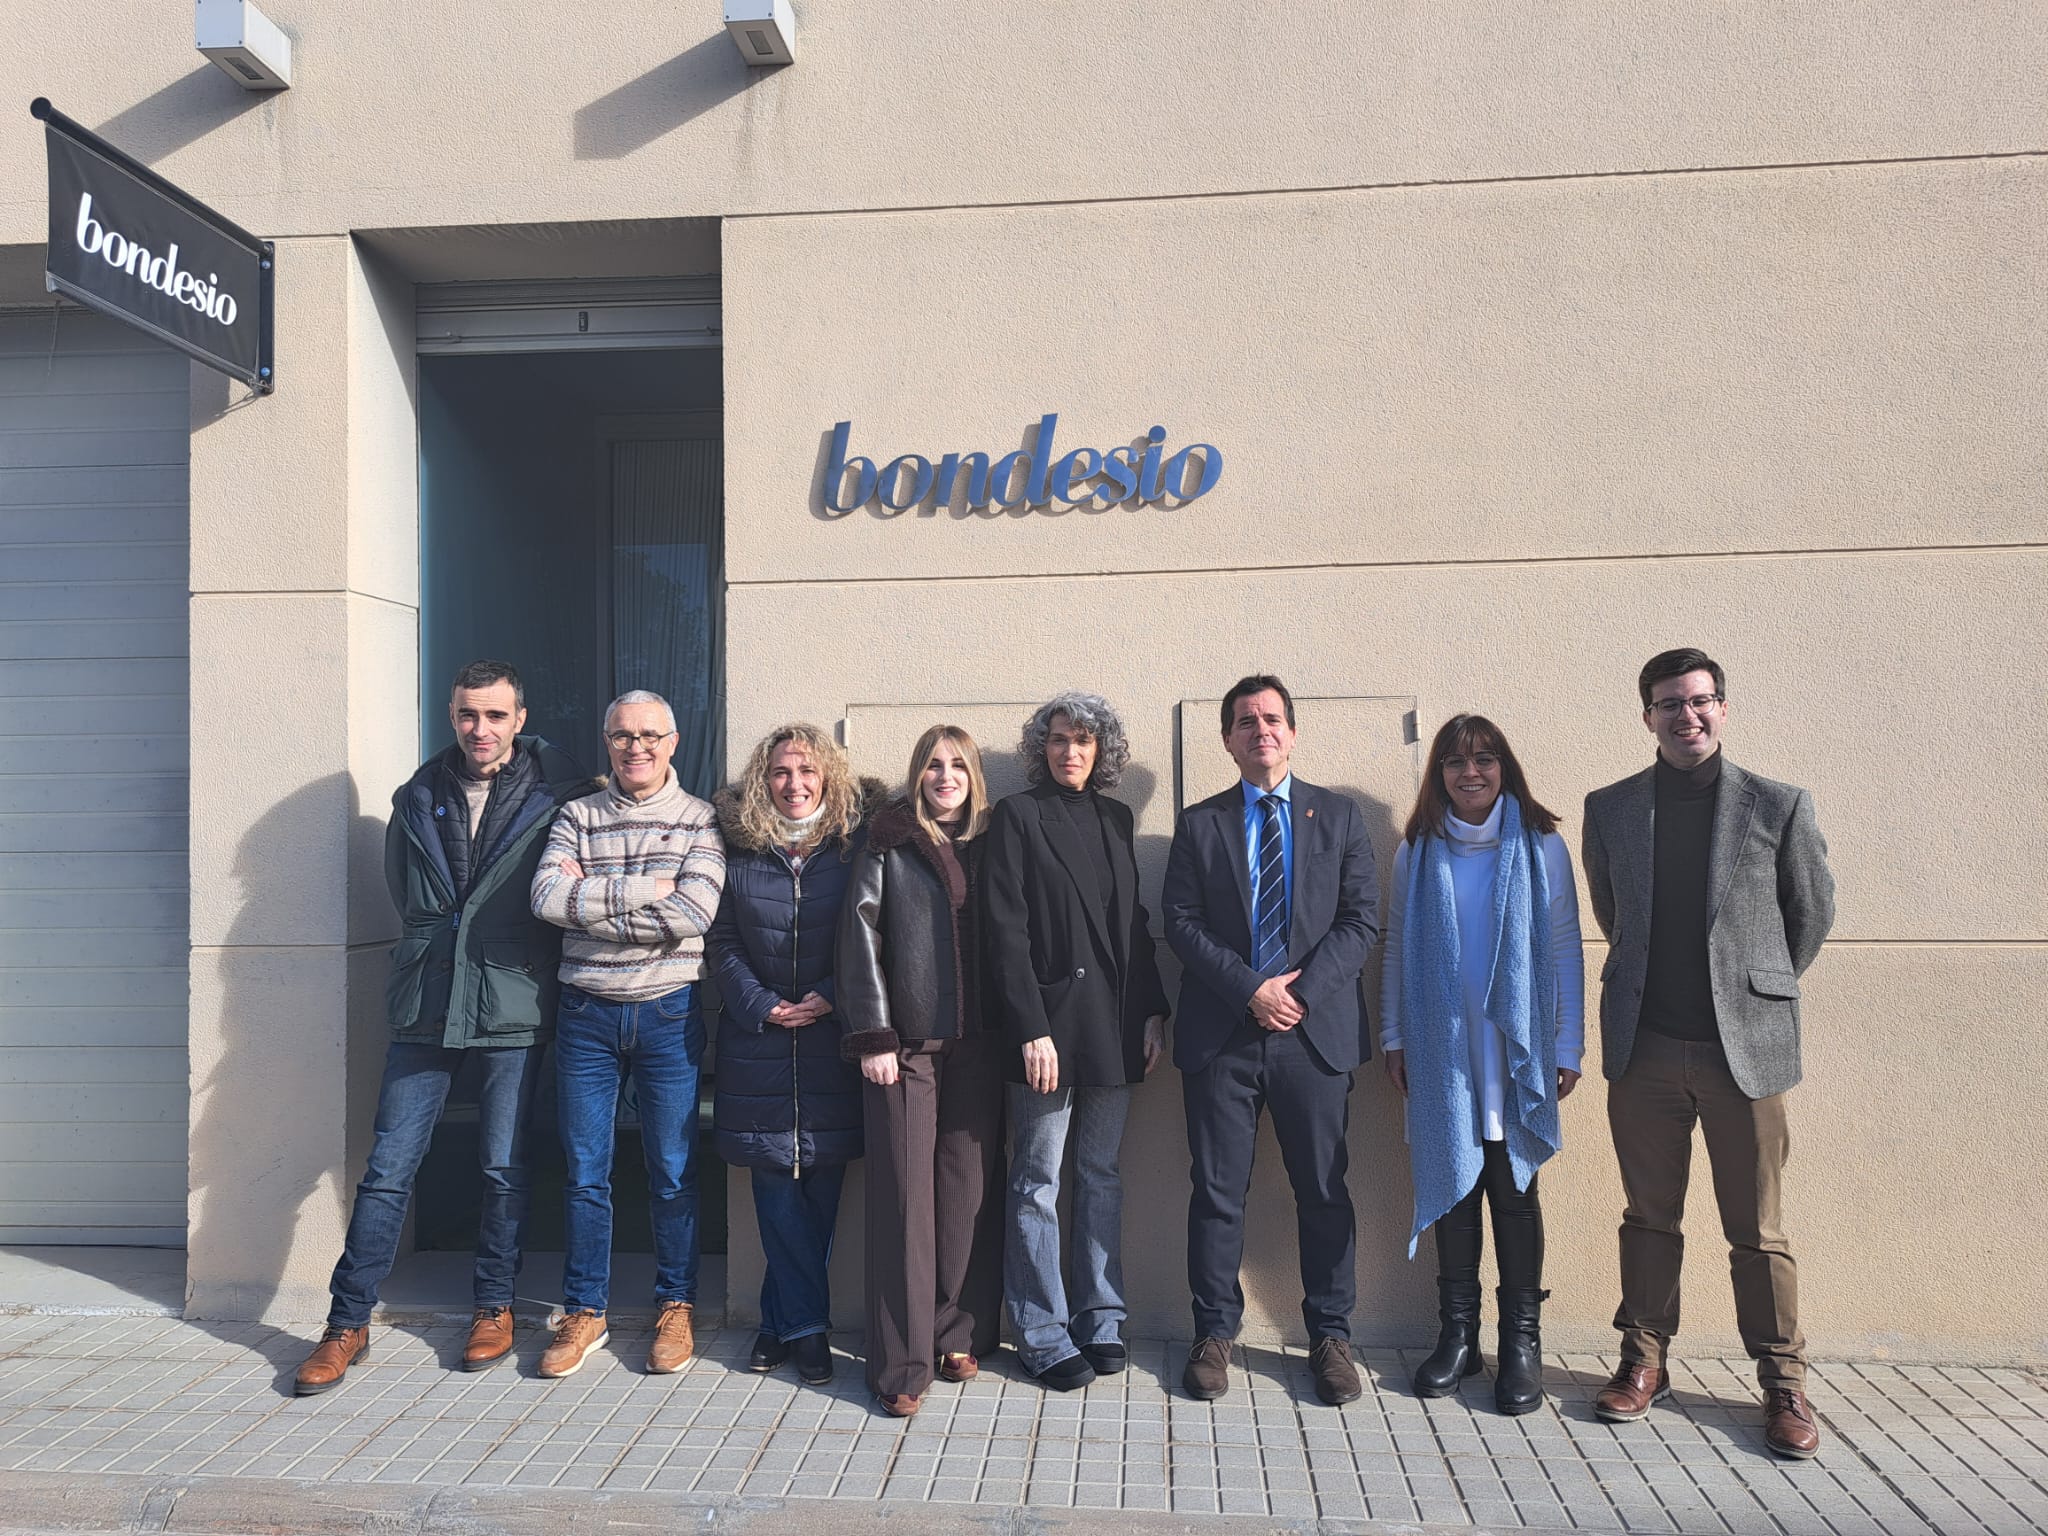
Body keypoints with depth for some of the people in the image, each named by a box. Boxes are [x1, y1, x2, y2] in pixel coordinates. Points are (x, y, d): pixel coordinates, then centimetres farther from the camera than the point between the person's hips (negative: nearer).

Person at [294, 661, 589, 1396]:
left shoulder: (556, 797, -2)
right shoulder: (417, 800, 7)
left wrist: (535, 963, 3)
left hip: (512, 1012, -2)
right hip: (423, 1011, 2)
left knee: (504, 1170, 7)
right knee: (387, 1169, 4)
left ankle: (494, 1309, 24)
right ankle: (348, 1323, 17)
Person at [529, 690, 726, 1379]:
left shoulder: (700, 820, 0)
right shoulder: (576, 817, 6)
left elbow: (693, 914, -15)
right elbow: (547, 897, -11)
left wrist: (591, 901, -11)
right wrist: (644, 890, -15)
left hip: (669, 1012, -2)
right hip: (587, 1013, 2)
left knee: (673, 1170, 6)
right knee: (584, 1172, 8)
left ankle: (675, 1309, 22)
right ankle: (583, 1314, 22)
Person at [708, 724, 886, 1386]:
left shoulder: (856, 844, 1)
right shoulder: (739, 847, 4)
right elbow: (723, 942, 4)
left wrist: (830, 996, -11)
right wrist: (762, 1005, -8)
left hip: (832, 1039, -1)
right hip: (758, 1039, 1)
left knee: (821, 1187, 4)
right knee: (776, 1187, 1)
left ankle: (785, 1320, 19)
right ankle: (808, 1326, 14)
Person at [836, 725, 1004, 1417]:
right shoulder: (889, 844, 3)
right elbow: (860, 939, -1)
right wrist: (873, 1037, -7)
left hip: (977, 1046, 3)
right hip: (905, 1044, -3)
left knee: (970, 1191, 5)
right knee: (904, 1196, -3)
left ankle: (959, 1336, 20)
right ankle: (902, 1362, 5)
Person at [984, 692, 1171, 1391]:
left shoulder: (1115, 818, 13)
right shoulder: (1017, 816, -3)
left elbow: (1135, 922, 14)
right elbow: (1007, 932, -9)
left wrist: (1153, 1011, 6)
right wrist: (1031, 1030, -15)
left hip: (1114, 1024, 5)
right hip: (1049, 1022, -5)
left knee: (1102, 1175, 13)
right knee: (1038, 1183, 3)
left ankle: (1100, 1320, 24)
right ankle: (1044, 1336, 14)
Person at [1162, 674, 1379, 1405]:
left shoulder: (1338, 815, 9)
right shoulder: (1199, 823, 8)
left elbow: (1362, 917, 1)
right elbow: (1182, 924, -1)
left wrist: (1303, 990, -11)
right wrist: (1251, 987, -13)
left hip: (1316, 1031, 0)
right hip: (1221, 1035, 0)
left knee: (1324, 1191, 7)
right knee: (1217, 1191, 6)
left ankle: (1330, 1335, 21)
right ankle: (1213, 1332, 20)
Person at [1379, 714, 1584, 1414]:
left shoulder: (1540, 845, 0)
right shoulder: (1417, 851, 5)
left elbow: (1563, 948, 1)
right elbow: (1398, 947, 9)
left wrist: (1568, 1047, -1)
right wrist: (1393, 1036, 6)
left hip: (1516, 1052, -2)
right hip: (1440, 1053, 2)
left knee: (1513, 1187, 2)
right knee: (1451, 1185, 8)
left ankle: (1521, 1340, 14)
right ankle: (1457, 1334, 19)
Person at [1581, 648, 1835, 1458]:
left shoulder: (1779, 805, 0)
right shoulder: (1608, 809, 6)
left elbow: (1813, 913, 10)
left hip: (1745, 1047, -2)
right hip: (1644, 1048, 2)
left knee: (1758, 1230, 5)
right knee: (1648, 1216, 11)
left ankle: (1783, 1383, 20)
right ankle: (1644, 1361, 24)